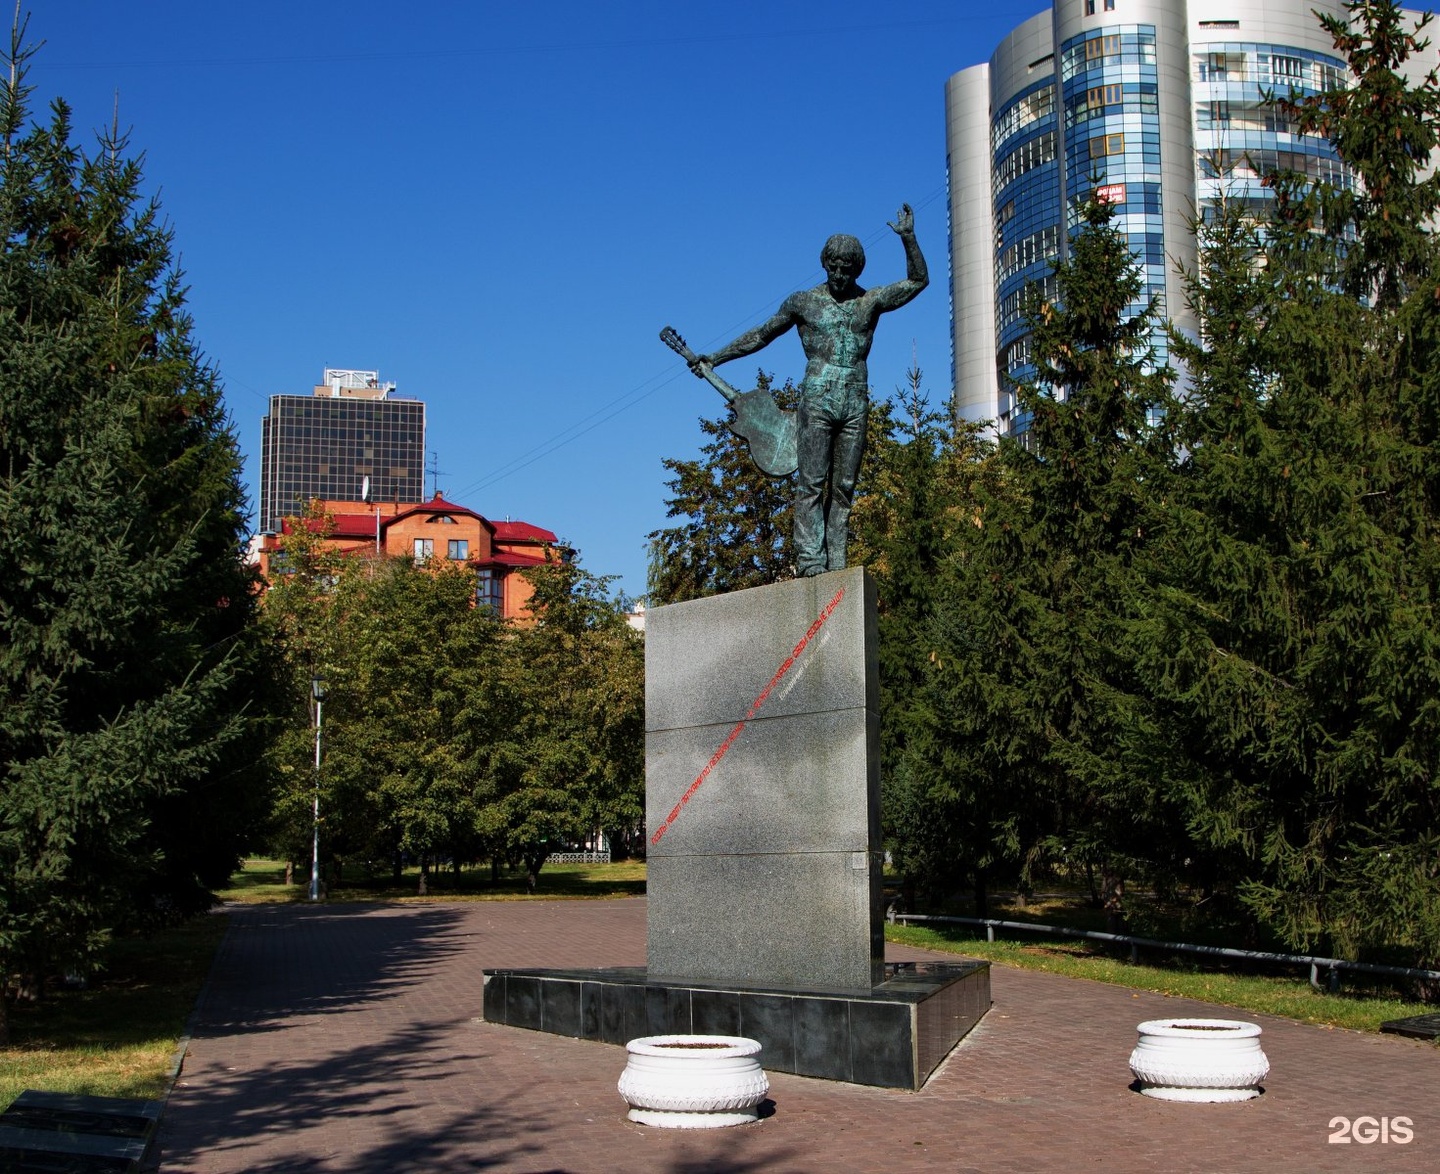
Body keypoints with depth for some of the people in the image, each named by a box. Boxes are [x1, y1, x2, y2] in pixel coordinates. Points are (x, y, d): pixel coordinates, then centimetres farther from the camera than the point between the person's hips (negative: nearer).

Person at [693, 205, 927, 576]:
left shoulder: (871, 301, 10)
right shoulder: (803, 302, 8)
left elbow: (918, 281, 6)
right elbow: (762, 335, 16)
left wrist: (908, 238, -7)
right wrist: (715, 358, 14)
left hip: (855, 405, 2)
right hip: (816, 400, -2)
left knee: (843, 488, 1)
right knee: (811, 482, -9)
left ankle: (836, 564, 0)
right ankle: (809, 559, -12)